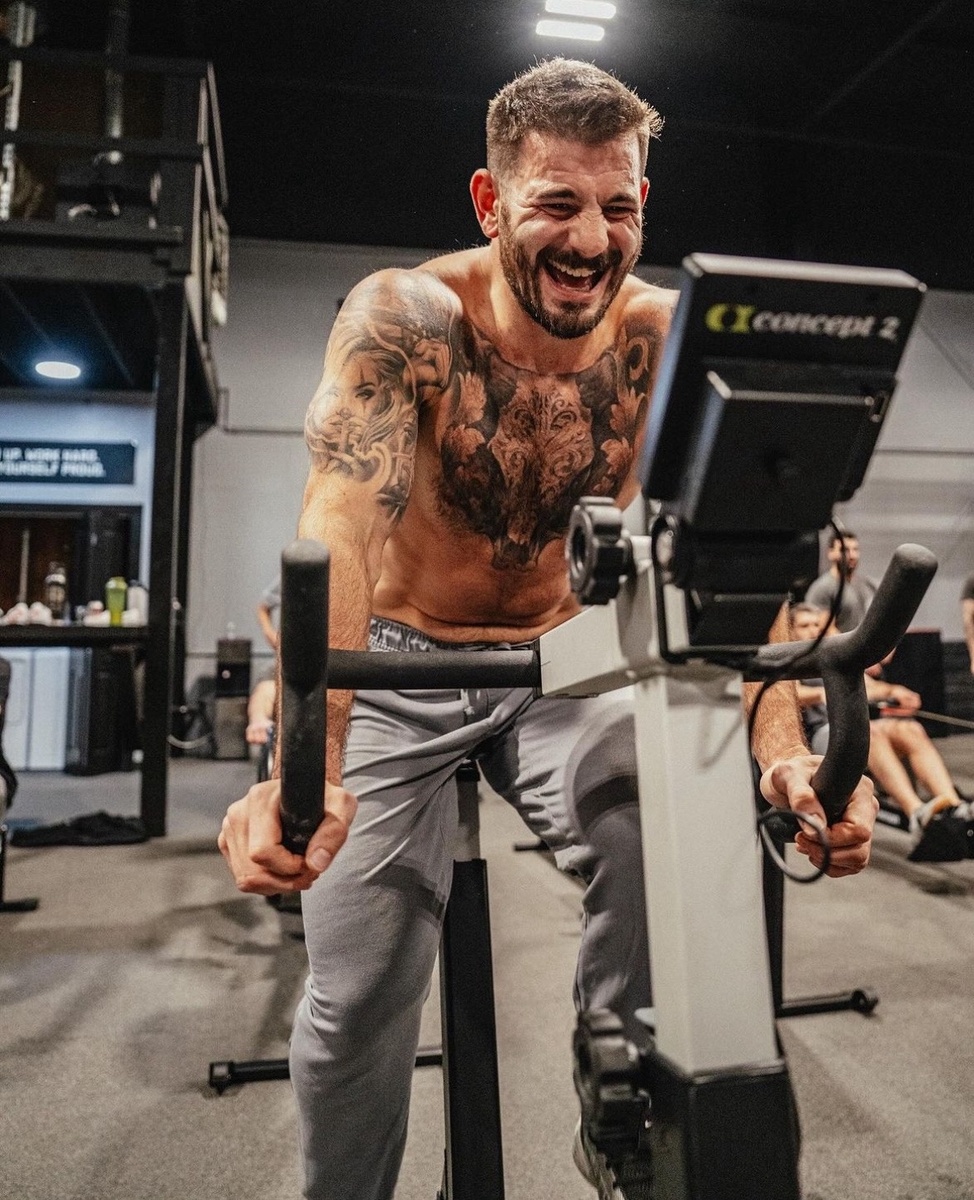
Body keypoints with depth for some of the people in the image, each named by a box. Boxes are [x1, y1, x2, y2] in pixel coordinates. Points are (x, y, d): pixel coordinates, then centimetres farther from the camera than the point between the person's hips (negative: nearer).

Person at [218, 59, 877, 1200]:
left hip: (563, 667, 2)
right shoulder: (405, 317, -18)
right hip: (402, 668, -2)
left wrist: (781, 746, -31)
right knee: (359, 994, -5)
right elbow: (340, 533, -32)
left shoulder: (660, 340, -10)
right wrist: (305, 762, -46)